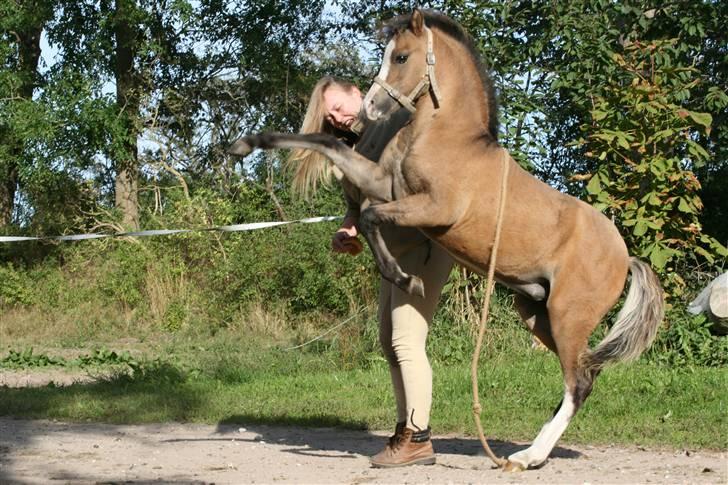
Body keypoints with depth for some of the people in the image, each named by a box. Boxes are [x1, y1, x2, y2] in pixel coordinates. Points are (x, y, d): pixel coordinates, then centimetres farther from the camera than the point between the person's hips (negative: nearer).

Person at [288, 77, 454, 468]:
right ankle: (406, 430, 20)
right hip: (395, 253, 10)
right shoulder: (351, 152, 16)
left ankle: (418, 440, -11)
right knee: (390, 343, 12)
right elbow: (357, 207, 21)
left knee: (406, 341, -13)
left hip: (422, 244, -10)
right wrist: (345, 234, 0)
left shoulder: (399, 121, -9)